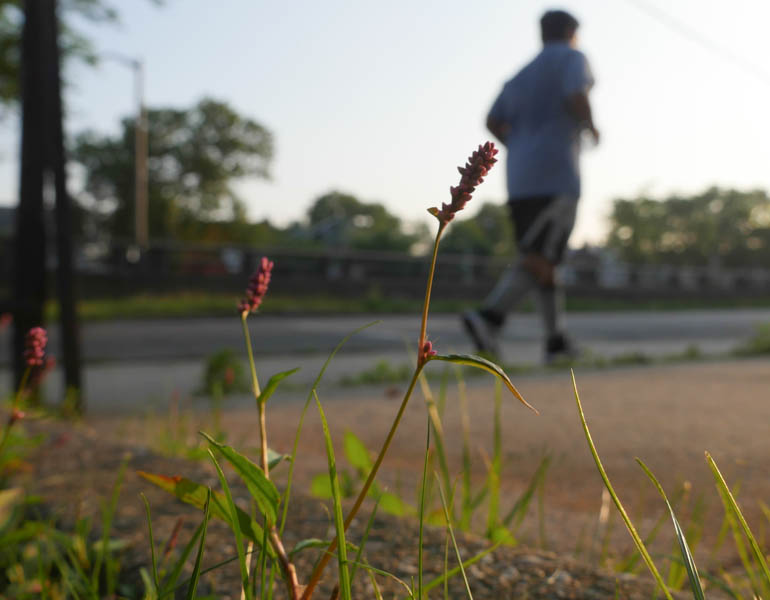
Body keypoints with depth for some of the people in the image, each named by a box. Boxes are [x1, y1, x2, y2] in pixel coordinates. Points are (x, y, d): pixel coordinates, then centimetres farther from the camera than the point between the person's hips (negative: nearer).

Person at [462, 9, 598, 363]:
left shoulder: (521, 76, 24)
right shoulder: (571, 58, 6)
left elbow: (494, 123, 13)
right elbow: (577, 98, -14)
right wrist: (591, 127, 4)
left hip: (520, 180, 7)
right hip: (555, 176, -7)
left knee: (543, 258, 10)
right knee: (538, 258, -14)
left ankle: (557, 341, 11)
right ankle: (489, 318, -32)